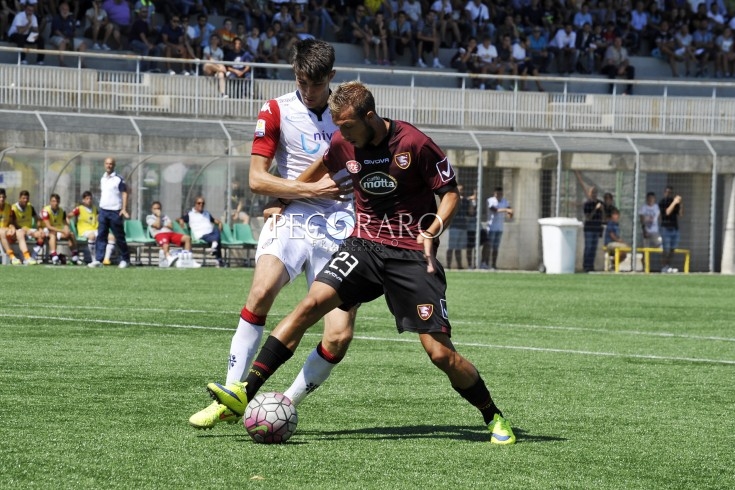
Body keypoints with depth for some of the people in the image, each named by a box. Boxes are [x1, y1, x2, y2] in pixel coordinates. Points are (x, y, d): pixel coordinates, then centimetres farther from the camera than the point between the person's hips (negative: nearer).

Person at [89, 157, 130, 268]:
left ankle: (125, 259, 14)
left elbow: (124, 194, -8)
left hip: (115, 212, -5)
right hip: (103, 211, 5)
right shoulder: (103, 179, 13)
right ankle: (98, 260, -5)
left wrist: (124, 209, -19)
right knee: (100, 236, -2)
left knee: (119, 237, 2)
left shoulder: (118, 179, -5)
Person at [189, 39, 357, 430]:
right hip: (292, 220, -2)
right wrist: (312, 190, -8)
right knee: (261, 292, -31)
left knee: (340, 336, -12)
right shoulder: (276, 111, 3)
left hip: (339, 232, 2)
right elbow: (257, 179, -3)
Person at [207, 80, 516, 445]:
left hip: (412, 254, -4)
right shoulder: (343, 143, 0)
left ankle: (494, 418, 14)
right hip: (365, 245, 4)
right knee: (313, 302, -19)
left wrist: (432, 232, -19)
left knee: (439, 352, -9)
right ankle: (245, 393, -22)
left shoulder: (415, 144, -13)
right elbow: (322, 168, 24)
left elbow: (450, 193, -3)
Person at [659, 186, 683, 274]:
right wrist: (674, 203, -21)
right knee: (666, 249, -9)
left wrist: (681, 204, -7)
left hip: (675, 228, 6)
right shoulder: (662, 202, -2)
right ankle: (665, 267, -7)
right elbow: (667, 212, -17)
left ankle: (669, 267, 7)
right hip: (666, 228, -6)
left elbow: (680, 214, 8)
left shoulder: (674, 201, 14)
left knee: (672, 250, 4)